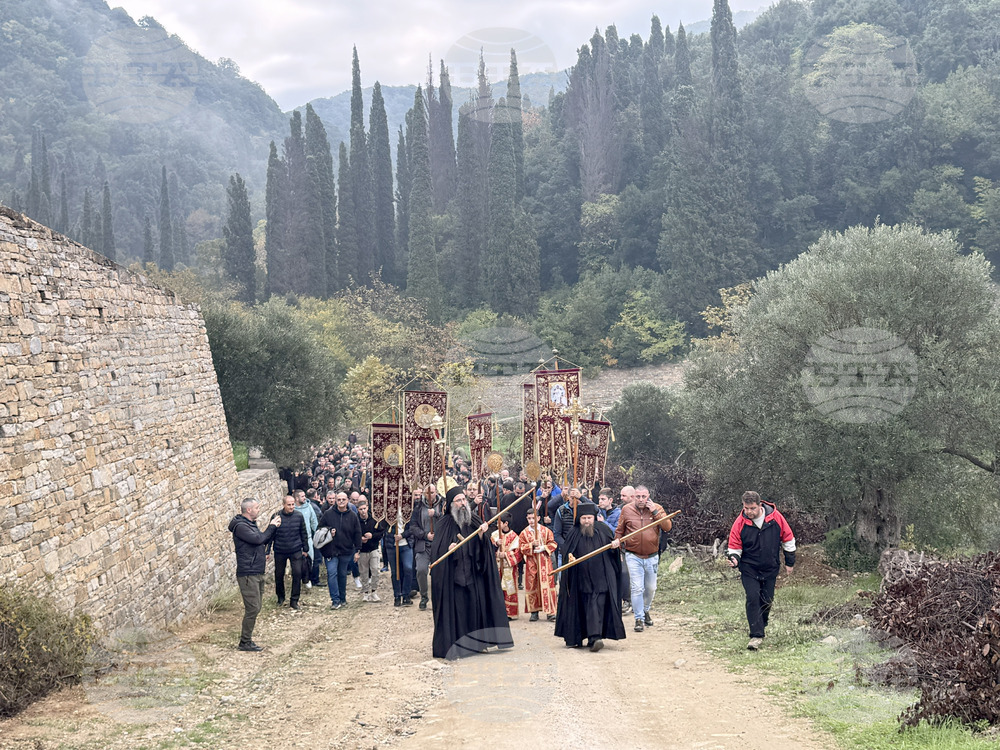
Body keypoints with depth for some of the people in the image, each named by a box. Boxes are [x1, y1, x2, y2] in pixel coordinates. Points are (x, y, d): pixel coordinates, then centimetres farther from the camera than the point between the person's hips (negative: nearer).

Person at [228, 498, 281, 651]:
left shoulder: (250, 524, 17)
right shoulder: (240, 526, -15)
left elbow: (263, 540, 22)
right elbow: (258, 539, -25)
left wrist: (274, 527, 8)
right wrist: (271, 527, -12)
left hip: (257, 573, 10)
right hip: (248, 574, -10)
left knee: (255, 608, 12)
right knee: (252, 608, -10)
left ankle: (247, 639, 19)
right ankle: (245, 643, -3)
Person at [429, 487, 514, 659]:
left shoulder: (473, 520, 8)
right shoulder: (444, 524, -1)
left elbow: (480, 547, 3)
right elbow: (436, 550, -6)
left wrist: (481, 534, -15)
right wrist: (448, 549, -24)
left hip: (472, 573, 4)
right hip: (453, 575, -3)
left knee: (475, 605, 4)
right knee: (454, 608, -4)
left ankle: (475, 643, 15)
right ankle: (452, 647, 3)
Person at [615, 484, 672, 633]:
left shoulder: (657, 509, 0)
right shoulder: (626, 510, 0)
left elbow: (667, 527, -12)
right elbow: (619, 530, 9)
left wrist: (655, 512, -17)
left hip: (652, 556, 2)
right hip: (633, 556, -2)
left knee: (651, 588, 14)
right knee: (637, 588, -10)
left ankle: (645, 610, 39)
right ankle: (639, 619, -1)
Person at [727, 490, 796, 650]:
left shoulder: (775, 517, -11)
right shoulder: (740, 523, -13)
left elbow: (788, 538, 3)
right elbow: (735, 546, -2)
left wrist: (790, 562, 8)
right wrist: (734, 558, -24)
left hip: (771, 568, 2)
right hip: (749, 569, -2)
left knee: (767, 601, 9)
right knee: (753, 598, -15)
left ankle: (760, 629, 31)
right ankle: (756, 636, -14)